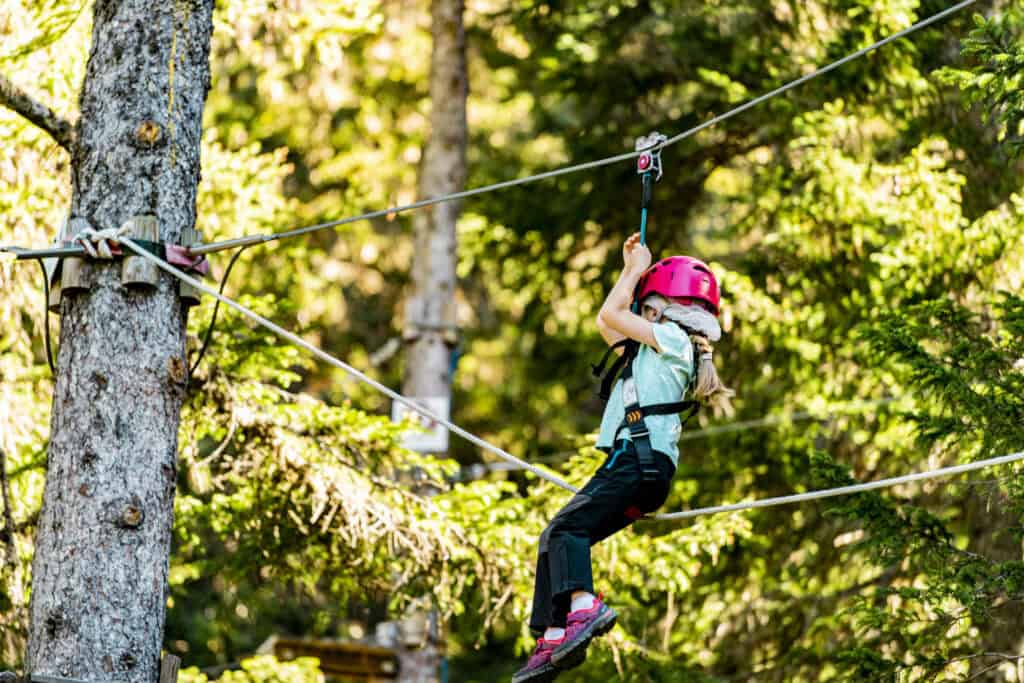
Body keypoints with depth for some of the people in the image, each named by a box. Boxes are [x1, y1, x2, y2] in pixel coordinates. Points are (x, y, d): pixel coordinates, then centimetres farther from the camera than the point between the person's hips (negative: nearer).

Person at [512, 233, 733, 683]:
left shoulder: (673, 339, 0)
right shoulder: (659, 352, 29)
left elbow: (610, 315, -1)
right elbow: (607, 323, 37)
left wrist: (638, 270, 13)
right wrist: (631, 271, 35)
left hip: (639, 459, -10)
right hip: (638, 464, 10)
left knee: (568, 528, -27)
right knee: (555, 538, 7)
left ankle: (583, 606, -48)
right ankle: (553, 641, 0)